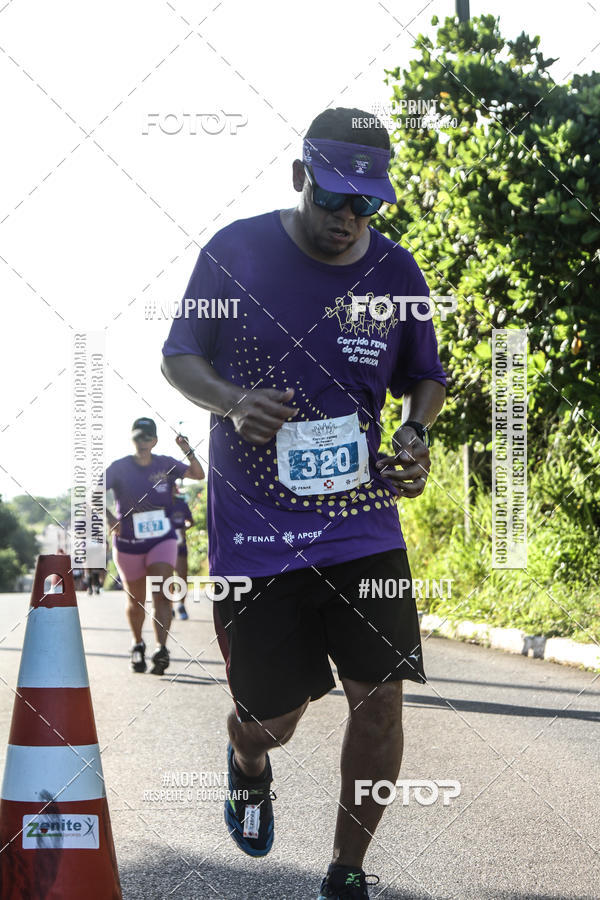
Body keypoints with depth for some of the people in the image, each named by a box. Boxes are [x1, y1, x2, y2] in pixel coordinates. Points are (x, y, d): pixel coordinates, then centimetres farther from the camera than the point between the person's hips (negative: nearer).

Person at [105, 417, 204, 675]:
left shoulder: (165, 465, -1)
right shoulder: (120, 468, -8)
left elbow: (198, 475, 3)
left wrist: (188, 452, -16)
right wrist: (110, 517, -31)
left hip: (163, 540, 0)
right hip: (128, 544, 0)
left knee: (161, 594, -19)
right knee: (136, 601, 11)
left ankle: (161, 649, -28)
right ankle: (137, 645, 36)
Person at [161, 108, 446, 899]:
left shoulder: (395, 272, 1)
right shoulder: (236, 251, -6)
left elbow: (425, 378, 15)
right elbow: (178, 356, 3)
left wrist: (416, 433, -8)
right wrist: (232, 402, -18)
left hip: (362, 517, 2)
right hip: (255, 527, -2)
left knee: (380, 695, -6)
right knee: (273, 719, 3)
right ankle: (248, 763, 44)